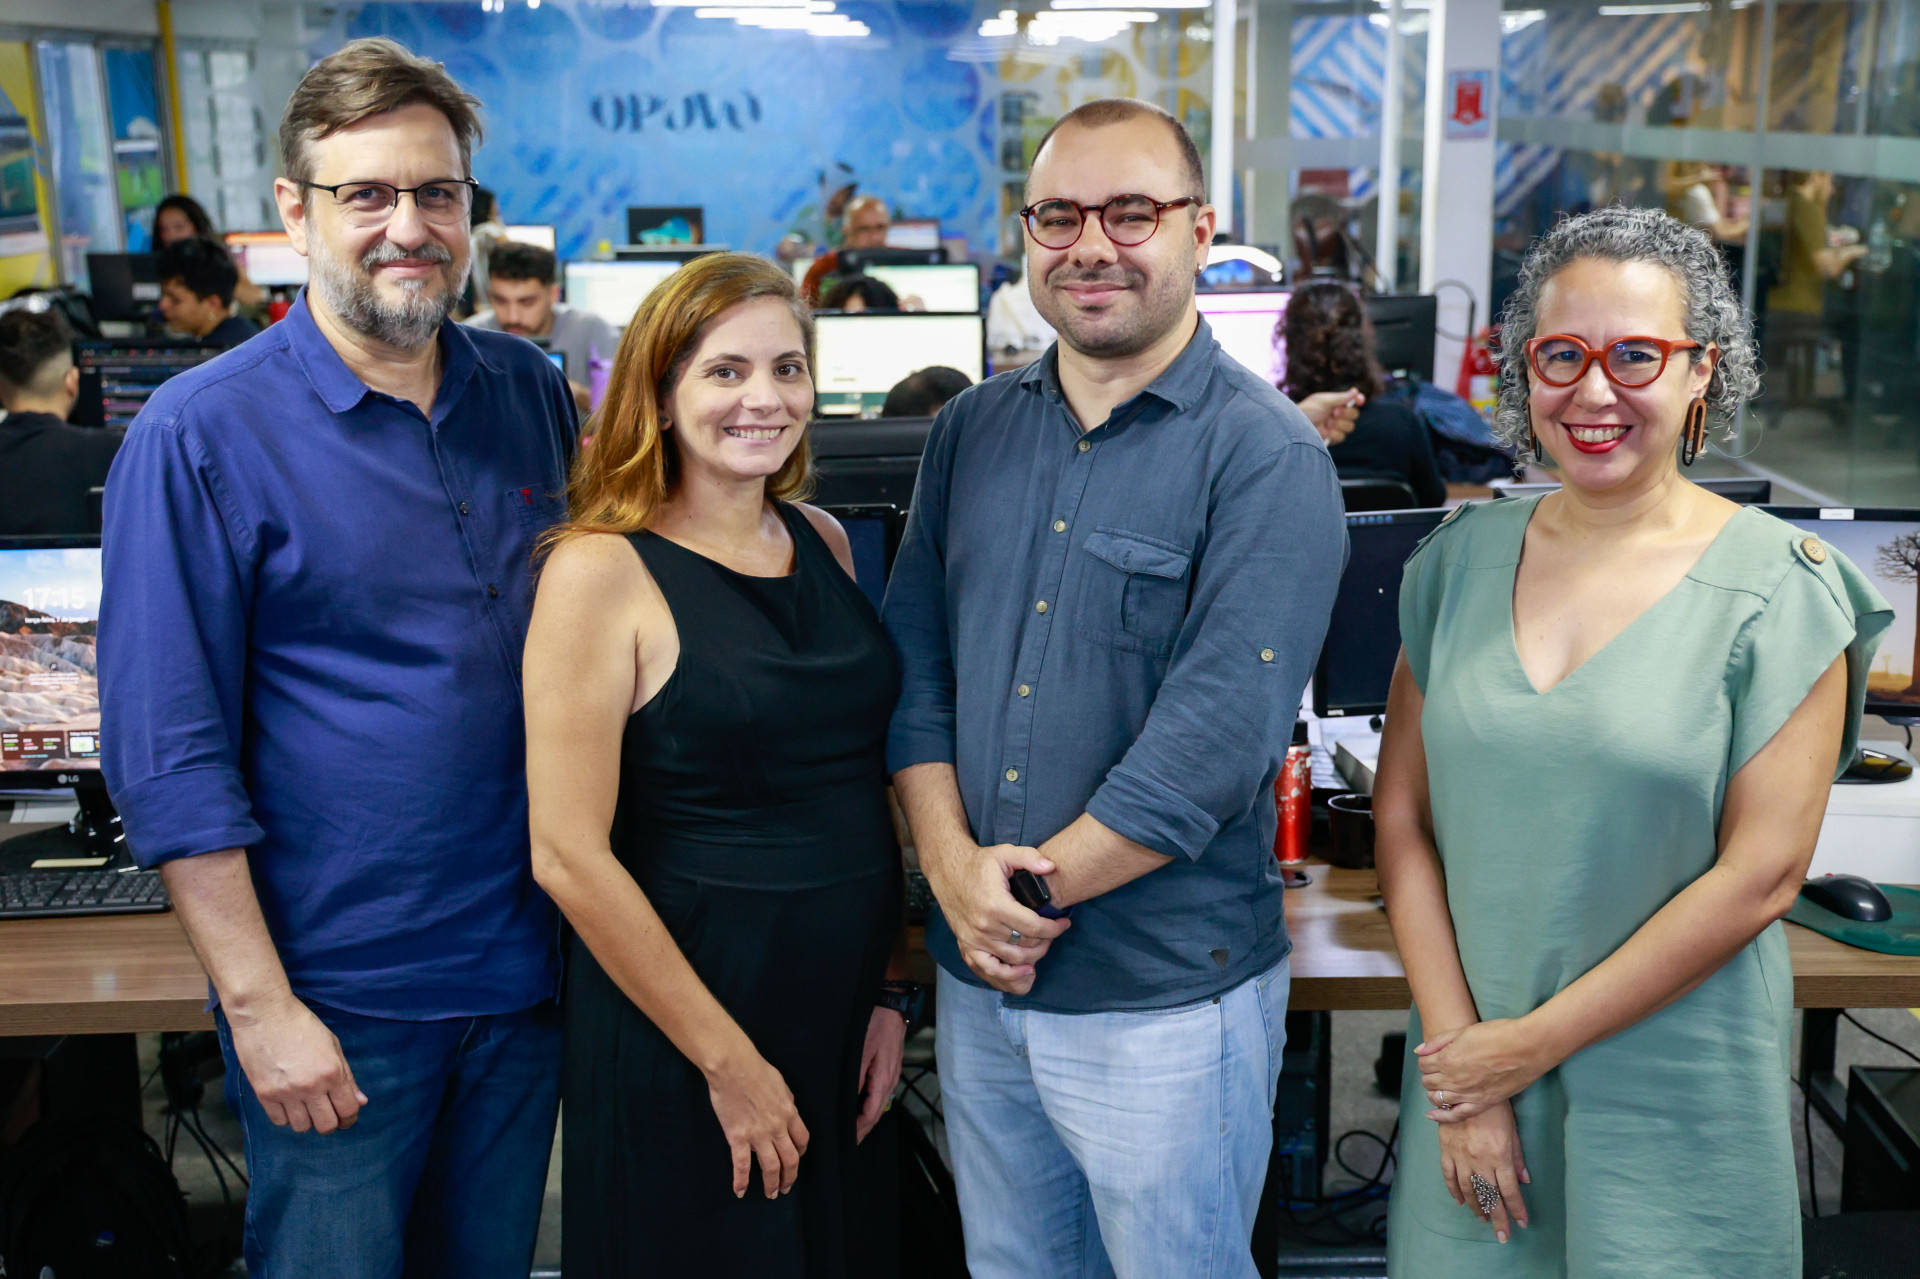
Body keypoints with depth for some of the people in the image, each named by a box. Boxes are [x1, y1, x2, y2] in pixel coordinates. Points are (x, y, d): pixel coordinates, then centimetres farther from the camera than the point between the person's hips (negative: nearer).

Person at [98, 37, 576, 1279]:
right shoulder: (202, 433, -11)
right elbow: (167, 754, -12)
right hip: (338, 997, -5)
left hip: (527, 968, 5)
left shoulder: (534, 394, 3)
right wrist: (259, 1009, -14)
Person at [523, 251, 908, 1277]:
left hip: (843, 1013, 6)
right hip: (678, 1018, -6)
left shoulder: (824, 543, 5)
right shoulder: (602, 570, -14)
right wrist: (729, 1061, -14)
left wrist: (884, 992, 6)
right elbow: (570, 856, -17)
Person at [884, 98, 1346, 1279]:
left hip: (1166, 1002, -5)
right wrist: (955, 866, -10)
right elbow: (915, 667, 4)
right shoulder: (971, 432, 6)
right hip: (980, 981, 5)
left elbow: (1218, 738, -19)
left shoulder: (1266, 458, -12)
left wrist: (1032, 886, -15)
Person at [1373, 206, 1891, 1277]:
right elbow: (1403, 819, 0)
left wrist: (1535, 1043, -12)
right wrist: (1460, 1051, -8)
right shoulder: (1464, 557, 2)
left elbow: (1760, 876, -12)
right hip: (1467, 1061, 3)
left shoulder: (1777, 586, -8)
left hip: (1673, 1097, -3)